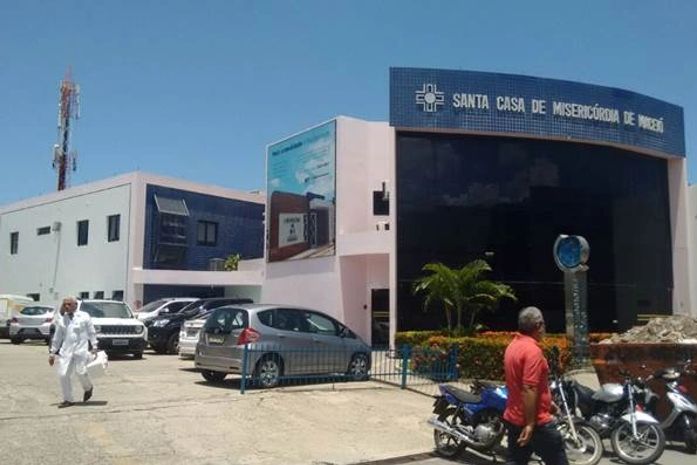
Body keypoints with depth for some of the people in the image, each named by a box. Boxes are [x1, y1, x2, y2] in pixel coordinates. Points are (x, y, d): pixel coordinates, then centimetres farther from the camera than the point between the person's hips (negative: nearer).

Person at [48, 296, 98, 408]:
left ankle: (88, 388, 20)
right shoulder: (62, 319, 12)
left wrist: (94, 347, -4)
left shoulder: (84, 316, 2)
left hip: (81, 349, -4)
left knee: (80, 372, -12)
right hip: (66, 350, 4)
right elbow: (57, 337, 17)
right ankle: (68, 400, 11)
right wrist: (52, 352, 16)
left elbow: (92, 333, 3)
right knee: (63, 375, -3)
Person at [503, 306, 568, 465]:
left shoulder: (513, 346, 9)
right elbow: (529, 389, -25)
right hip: (536, 421, -9)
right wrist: (530, 424, -23)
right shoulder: (532, 350, -20)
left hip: (514, 418, 9)